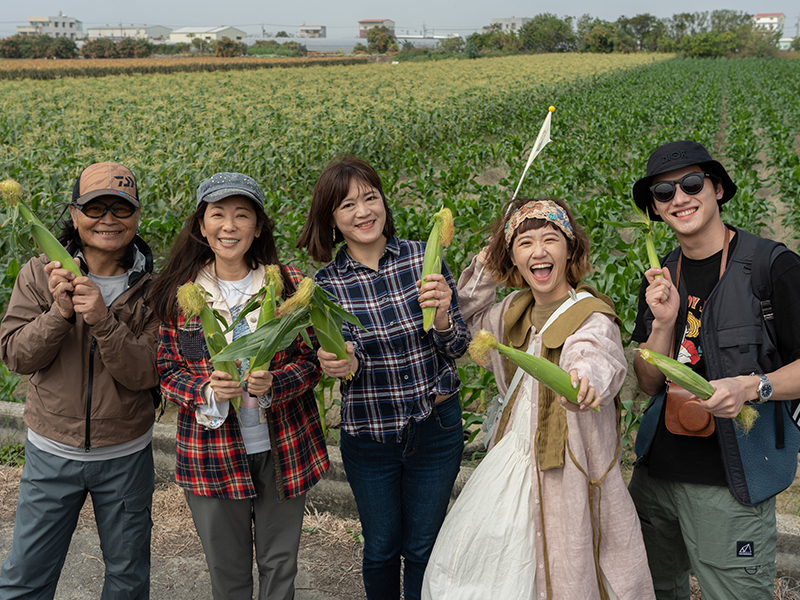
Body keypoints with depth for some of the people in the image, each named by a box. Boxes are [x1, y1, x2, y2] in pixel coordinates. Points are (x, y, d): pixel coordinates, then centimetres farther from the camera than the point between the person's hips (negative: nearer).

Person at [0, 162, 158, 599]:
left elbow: (144, 374, -14)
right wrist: (60, 312, -24)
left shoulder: (150, 287, -9)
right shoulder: (39, 274, -6)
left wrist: (103, 320, -28)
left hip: (126, 455, 0)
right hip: (52, 452, 1)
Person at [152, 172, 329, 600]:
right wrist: (208, 391, -20)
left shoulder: (289, 284, -4)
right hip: (211, 452, 0)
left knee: (280, 565, 16)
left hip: (283, 449, 0)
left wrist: (272, 385, -22)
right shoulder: (178, 292, -4)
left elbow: (311, 360, -2)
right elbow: (167, 371, 1)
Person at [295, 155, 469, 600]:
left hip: (436, 426, 0)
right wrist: (343, 365, -29)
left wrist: (442, 315, -26)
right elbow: (345, 360, -6)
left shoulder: (424, 257, -8)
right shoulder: (327, 284, -8)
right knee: (381, 549, 16)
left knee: (423, 548, 14)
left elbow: (458, 348, -5)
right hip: (368, 434, 0)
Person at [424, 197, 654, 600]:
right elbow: (470, 318, 24)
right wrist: (483, 269, 8)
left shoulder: (592, 316, -16)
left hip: (566, 471, -7)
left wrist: (586, 378, -63)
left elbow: (596, 356, -39)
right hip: (513, 460, 7)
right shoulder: (517, 310, 5)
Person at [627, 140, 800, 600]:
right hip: (656, 473, 6)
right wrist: (664, 323, -11)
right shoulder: (661, 278, 7)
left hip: (731, 483, -5)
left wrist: (753, 386, -26)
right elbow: (649, 385, 6)